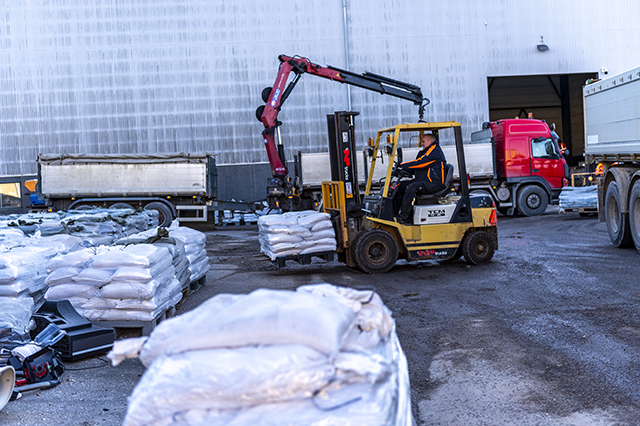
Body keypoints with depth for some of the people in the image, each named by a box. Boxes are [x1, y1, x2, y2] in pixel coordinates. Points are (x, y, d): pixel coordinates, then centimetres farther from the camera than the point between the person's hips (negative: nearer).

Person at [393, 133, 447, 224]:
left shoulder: (435, 150, -7)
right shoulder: (425, 152, 25)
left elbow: (420, 162, -18)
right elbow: (414, 170, 22)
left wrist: (402, 165, -13)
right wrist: (402, 170, 7)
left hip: (434, 184, -10)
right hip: (423, 182, 11)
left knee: (411, 187, -31)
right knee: (400, 185, 1)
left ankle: (403, 218, -30)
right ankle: (395, 212, -3)